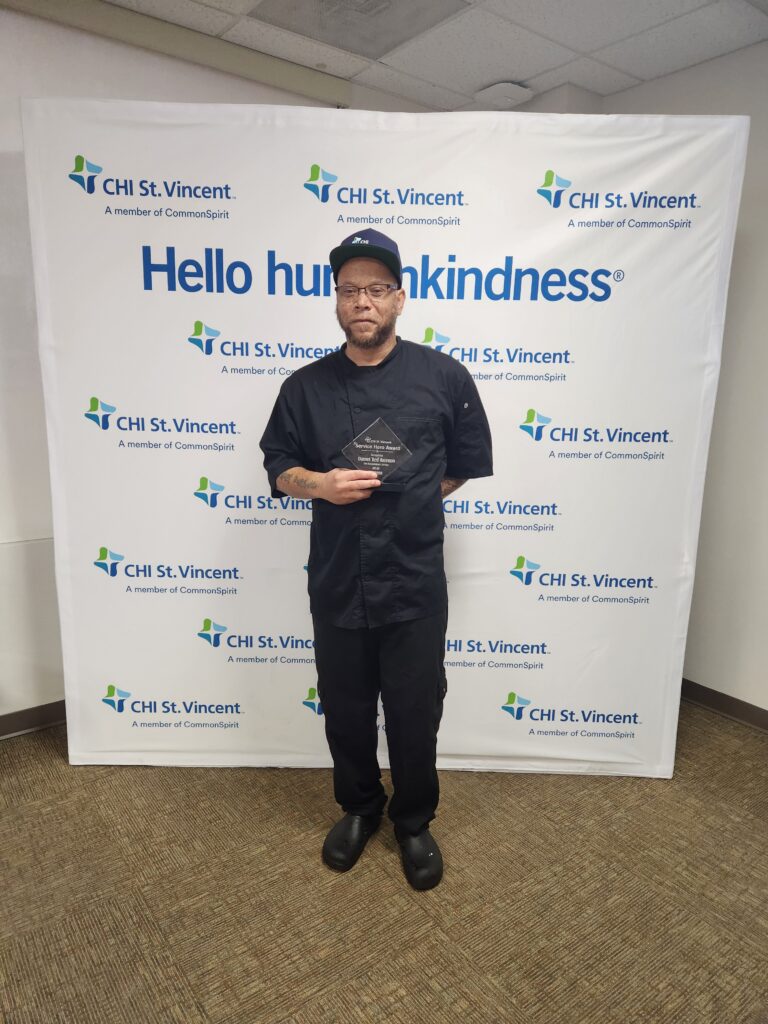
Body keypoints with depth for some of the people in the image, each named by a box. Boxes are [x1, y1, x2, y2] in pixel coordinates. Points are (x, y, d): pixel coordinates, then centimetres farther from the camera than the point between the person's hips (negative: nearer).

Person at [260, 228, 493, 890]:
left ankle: (414, 822, 39)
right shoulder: (305, 387, 1)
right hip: (336, 583, 2)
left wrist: (407, 501, 0)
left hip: (416, 584, -1)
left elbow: (466, 463, 7)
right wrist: (318, 483, -13)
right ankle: (359, 808, 44)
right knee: (346, 711, 17)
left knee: (415, 715, 12)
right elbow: (279, 467, 8)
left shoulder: (443, 377, -3)